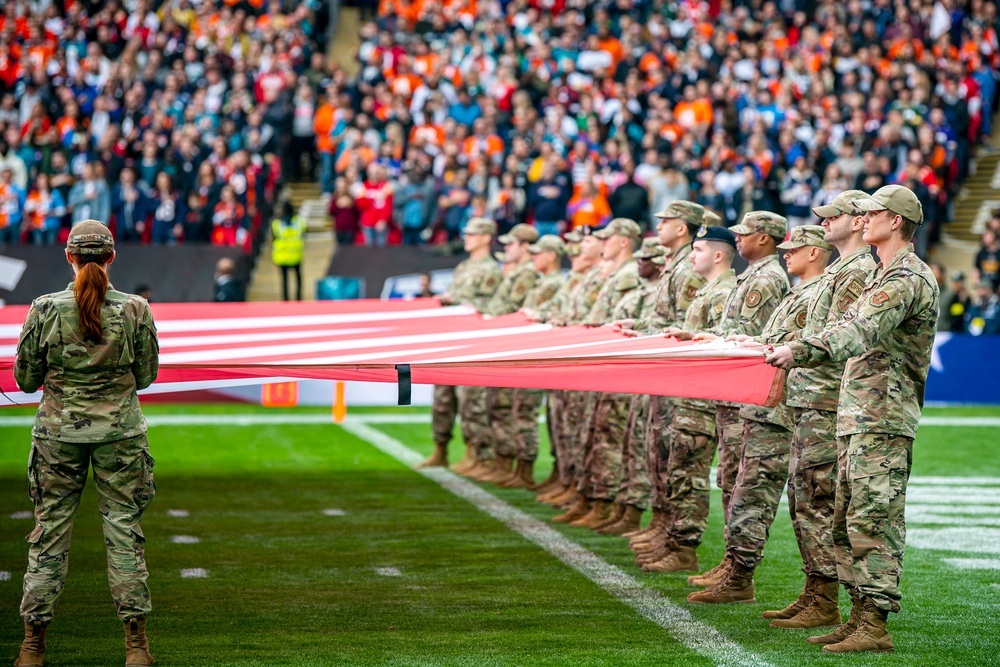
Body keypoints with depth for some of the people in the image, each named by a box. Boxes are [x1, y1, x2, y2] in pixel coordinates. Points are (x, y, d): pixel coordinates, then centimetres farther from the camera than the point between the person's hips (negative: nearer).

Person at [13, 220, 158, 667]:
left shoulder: (46, 310, -7)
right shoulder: (135, 310, -6)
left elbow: (26, 379, 0)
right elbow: (146, 376, 3)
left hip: (59, 429, 0)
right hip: (120, 429, 0)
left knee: (50, 533, 7)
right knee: (125, 531, 6)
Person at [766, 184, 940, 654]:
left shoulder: (906, 278, -13)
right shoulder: (886, 274, 21)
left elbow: (861, 333, -27)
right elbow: (854, 329, 25)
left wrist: (800, 351, -31)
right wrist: (798, 352, 18)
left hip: (883, 420, -11)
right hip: (860, 416, 11)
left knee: (873, 521, -11)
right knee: (847, 520, 12)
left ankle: (875, 626, -10)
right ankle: (860, 616, 17)